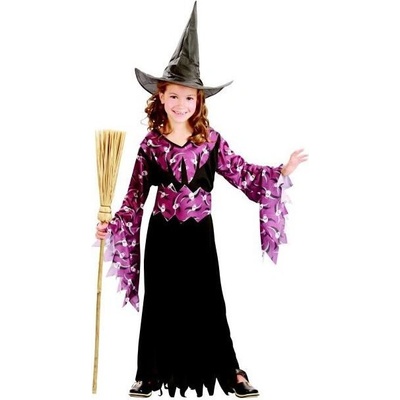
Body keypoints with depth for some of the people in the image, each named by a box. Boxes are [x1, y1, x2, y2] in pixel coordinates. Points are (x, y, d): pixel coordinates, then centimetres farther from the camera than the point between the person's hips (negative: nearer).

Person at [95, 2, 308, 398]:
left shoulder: (211, 140, -3)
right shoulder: (151, 143, -3)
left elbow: (243, 174, 0)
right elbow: (136, 194, 1)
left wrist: (281, 172, -6)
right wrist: (111, 224, -4)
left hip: (199, 231, 0)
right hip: (162, 232, 1)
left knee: (208, 302, 5)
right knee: (160, 303, 9)